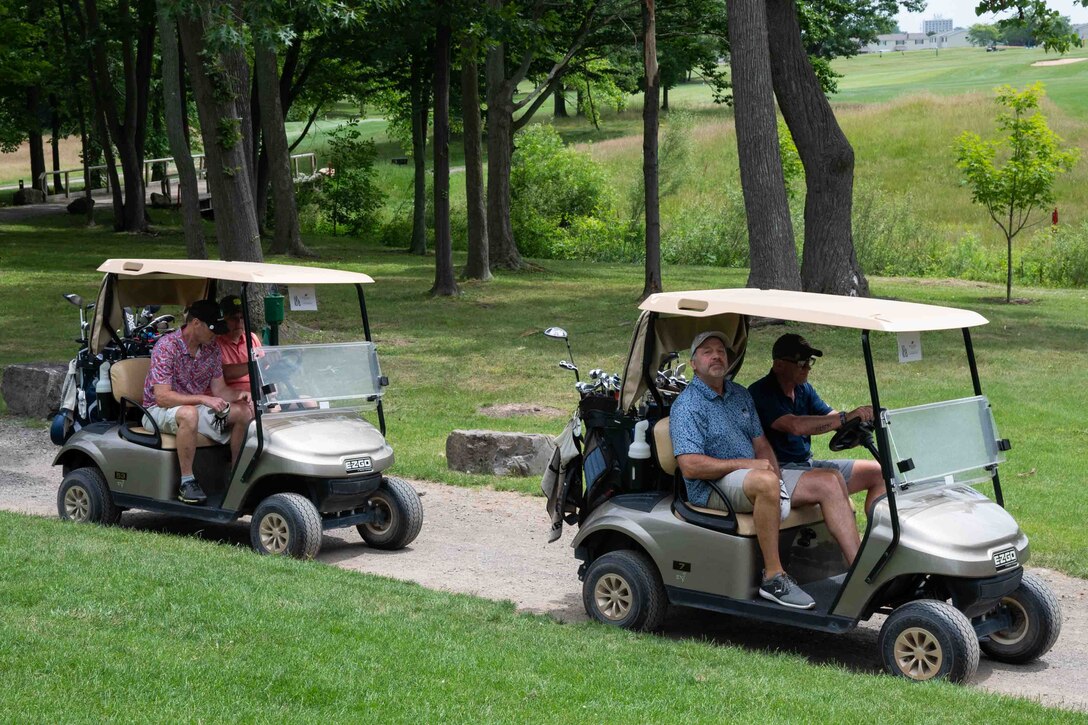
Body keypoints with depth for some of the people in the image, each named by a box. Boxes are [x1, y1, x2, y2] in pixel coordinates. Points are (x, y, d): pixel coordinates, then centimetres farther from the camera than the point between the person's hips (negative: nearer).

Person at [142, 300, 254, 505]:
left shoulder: (212, 348, 2)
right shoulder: (166, 346, -21)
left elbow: (219, 388, 6)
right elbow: (162, 397, -26)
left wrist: (238, 394, -16)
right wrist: (203, 399, -34)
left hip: (194, 406, 7)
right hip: (159, 410, -7)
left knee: (243, 412, -10)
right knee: (189, 414, -40)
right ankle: (187, 482, -30)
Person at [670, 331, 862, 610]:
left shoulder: (740, 395, 17)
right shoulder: (687, 406, -8)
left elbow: (761, 443, 18)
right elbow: (691, 467, -19)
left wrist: (774, 471, -4)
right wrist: (746, 464, -18)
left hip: (753, 474, 8)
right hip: (712, 488, -8)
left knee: (829, 481, -4)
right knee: (765, 481, -40)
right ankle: (773, 577, -33)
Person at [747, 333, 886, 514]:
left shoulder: (804, 389, 14)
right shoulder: (761, 393, -15)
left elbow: (830, 417, 6)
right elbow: (795, 425, -29)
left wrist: (862, 417, -17)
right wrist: (846, 417, -29)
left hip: (808, 464, 9)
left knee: (878, 473, 3)